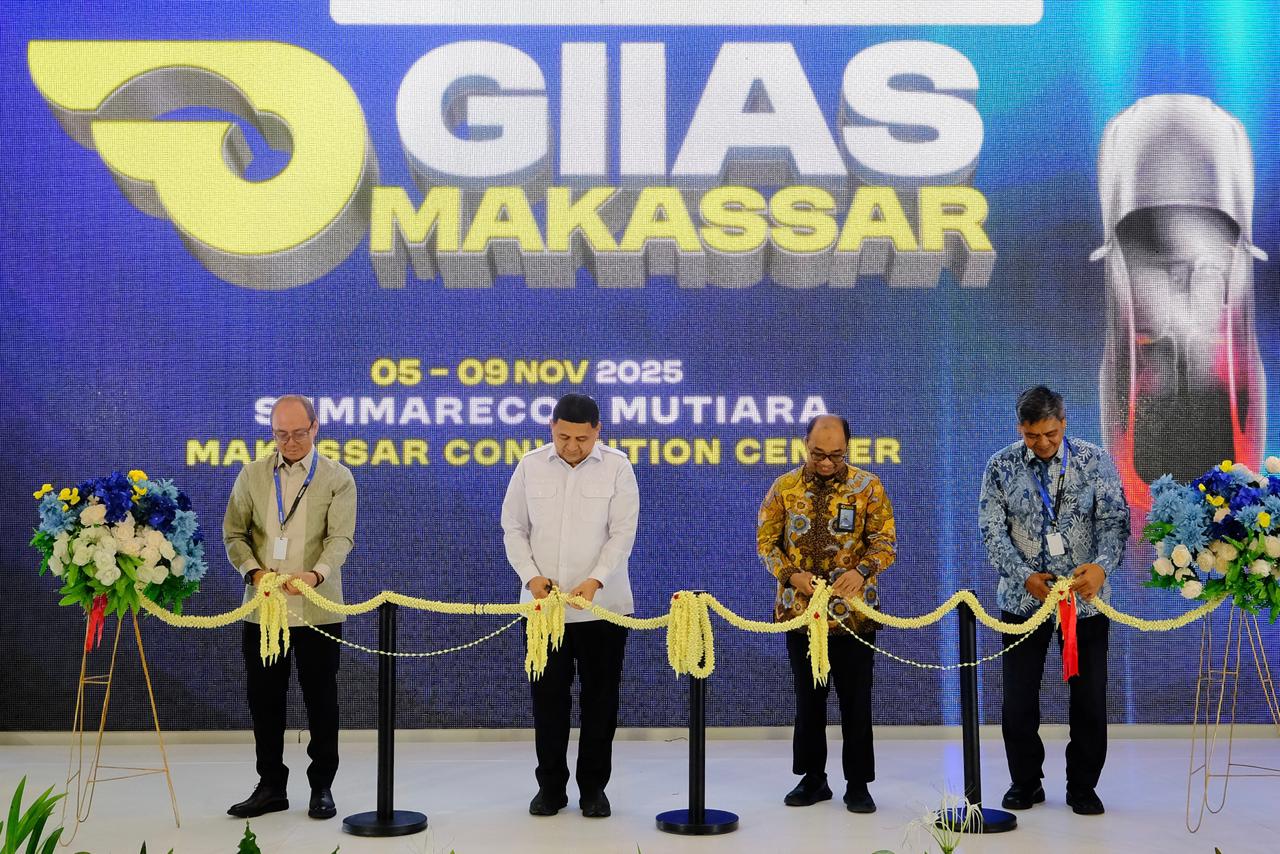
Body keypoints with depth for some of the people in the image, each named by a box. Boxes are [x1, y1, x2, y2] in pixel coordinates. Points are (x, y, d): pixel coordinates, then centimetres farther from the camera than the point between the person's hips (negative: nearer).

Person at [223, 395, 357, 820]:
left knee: (321, 700, 5)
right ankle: (271, 785, 22)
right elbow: (234, 533, 7)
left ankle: (322, 786, 17)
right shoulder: (252, 474, 8)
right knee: (264, 698, 8)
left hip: (317, 608, -2)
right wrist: (253, 570, -11)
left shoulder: (338, 478, 0)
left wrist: (316, 574, -28)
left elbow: (340, 538, -9)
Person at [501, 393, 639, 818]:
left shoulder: (617, 467, -4)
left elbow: (623, 533, -7)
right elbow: (513, 528, 6)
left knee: (600, 697, 6)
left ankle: (593, 787, 20)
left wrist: (594, 581, -20)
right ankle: (550, 786, 22)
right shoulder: (530, 465, 2)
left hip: (601, 604, -1)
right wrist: (531, 575, -9)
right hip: (543, 603, 2)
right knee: (548, 696, 8)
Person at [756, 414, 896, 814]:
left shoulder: (868, 486, -3)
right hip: (799, 609, 2)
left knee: (856, 698, 5)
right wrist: (790, 575, -14)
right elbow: (766, 540, 3)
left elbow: (885, 539, -4)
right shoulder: (784, 487, 1)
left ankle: (858, 784, 18)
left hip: (853, 611, -1)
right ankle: (813, 778, 24)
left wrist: (862, 571, -22)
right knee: (808, 696, 11)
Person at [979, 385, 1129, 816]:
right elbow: (992, 529, -5)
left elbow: (1115, 520, -9)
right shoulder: (1001, 466, -2)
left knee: (1089, 697, 5)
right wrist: (1024, 576, -18)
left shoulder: (1095, 461, -3)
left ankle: (1083, 786, 22)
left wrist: (1102, 566, -28)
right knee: (1019, 698, 6)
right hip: (1023, 598, 1)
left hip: (1085, 598, 0)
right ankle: (1025, 782, 23)